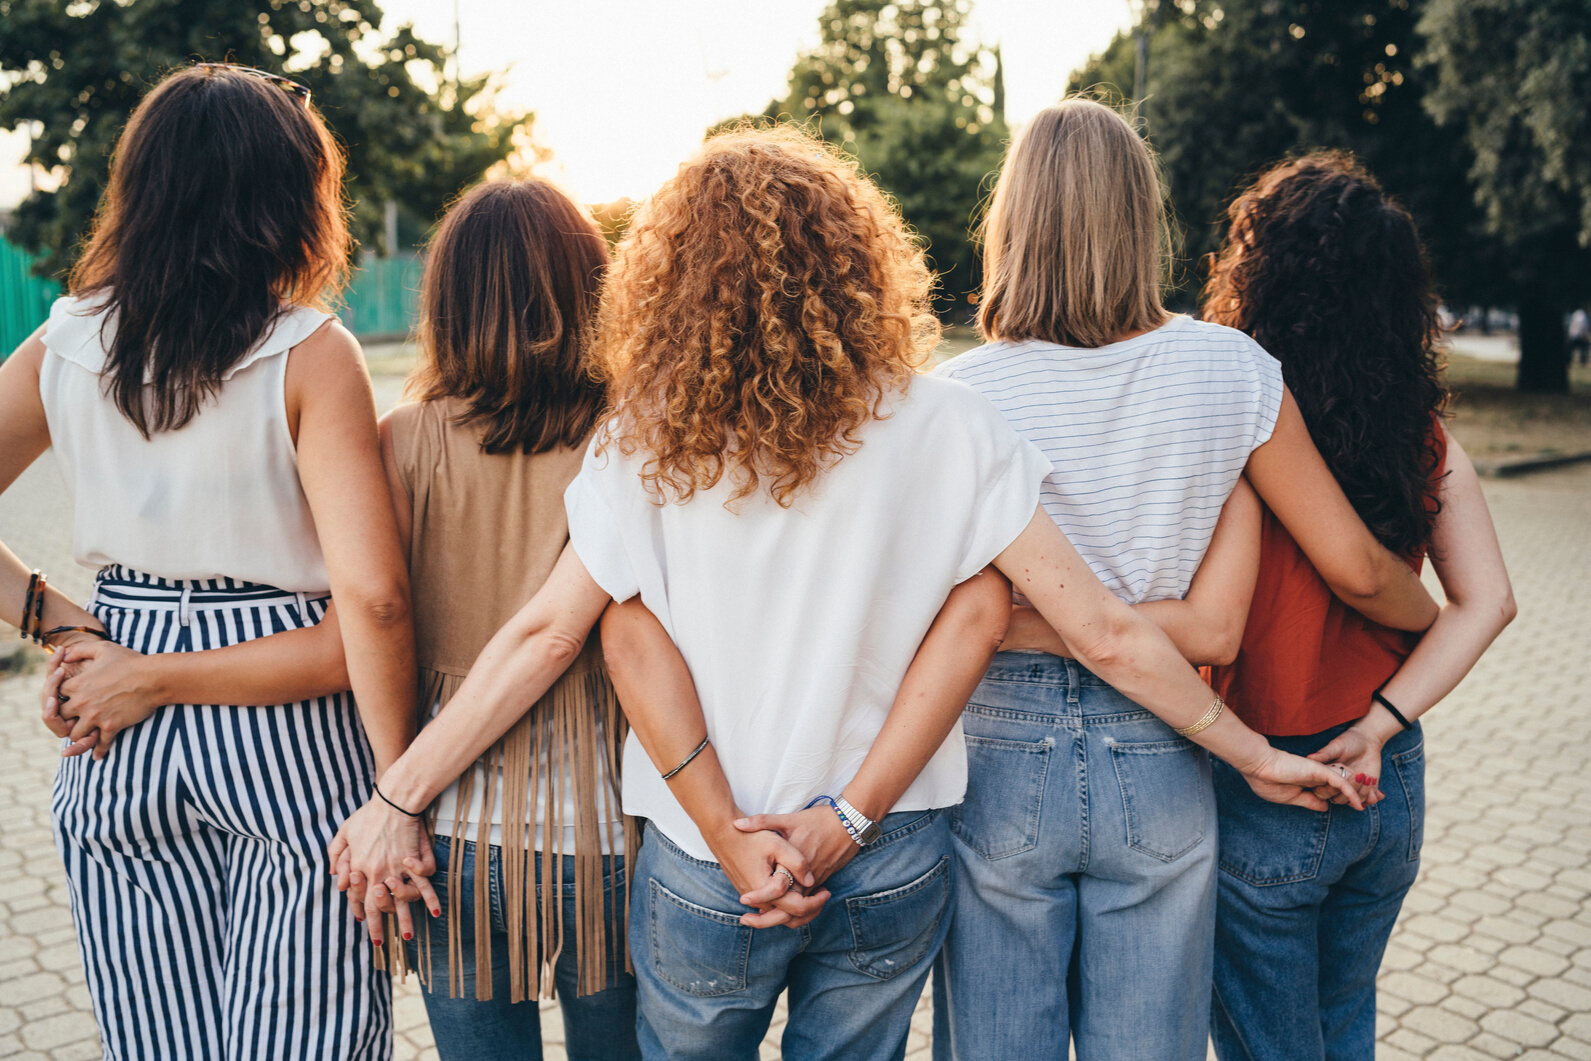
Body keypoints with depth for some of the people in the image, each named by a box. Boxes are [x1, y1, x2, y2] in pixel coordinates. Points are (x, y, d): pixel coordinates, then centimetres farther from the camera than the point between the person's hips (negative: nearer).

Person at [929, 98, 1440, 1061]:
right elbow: (1355, 568, -1)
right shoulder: (1231, 370, -7)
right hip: (1161, 765, 2)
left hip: (1002, 758, -1)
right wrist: (1439, 619, 16)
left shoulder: (961, 396, -11)